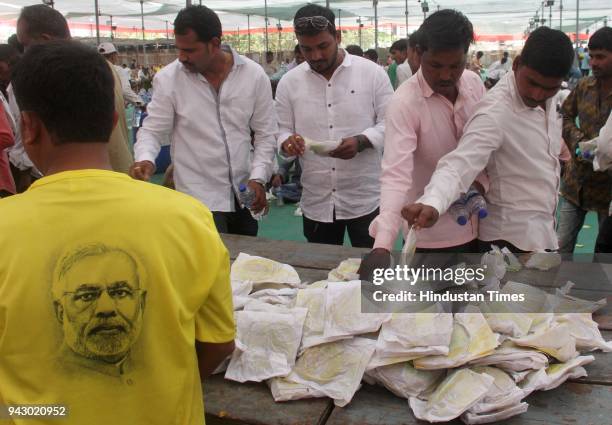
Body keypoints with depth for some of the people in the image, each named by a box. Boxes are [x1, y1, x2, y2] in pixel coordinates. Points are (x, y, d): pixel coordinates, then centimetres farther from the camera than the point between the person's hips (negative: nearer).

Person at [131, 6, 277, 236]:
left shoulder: (254, 75, -5)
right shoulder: (168, 79, -9)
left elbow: (265, 134, 1)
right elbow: (152, 130, -2)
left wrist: (258, 177, -9)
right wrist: (145, 158, -22)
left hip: (244, 194, 3)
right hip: (200, 197, -3)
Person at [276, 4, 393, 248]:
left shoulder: (372, 73, -4)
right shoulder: (289, 82, 3)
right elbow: (282, 131, 7)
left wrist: (361, 141, -22)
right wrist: (287, 142, -16)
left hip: (365, 198, -2)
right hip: (316, 202, 3)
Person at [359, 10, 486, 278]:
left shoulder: (475, 84, -4)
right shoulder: (405, 102, -22)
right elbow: (395, 174, -32)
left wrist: (482, 182, -9)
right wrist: (382, 244, -44)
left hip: (476, 223, 6)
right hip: (432, 232, -5)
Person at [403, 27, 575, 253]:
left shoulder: (549, 100, -1)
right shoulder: (495, 113, -27)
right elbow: (460, 164, -40)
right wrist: (432, 203, -57)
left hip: (543, 229, 8)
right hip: (511, 237, -8)